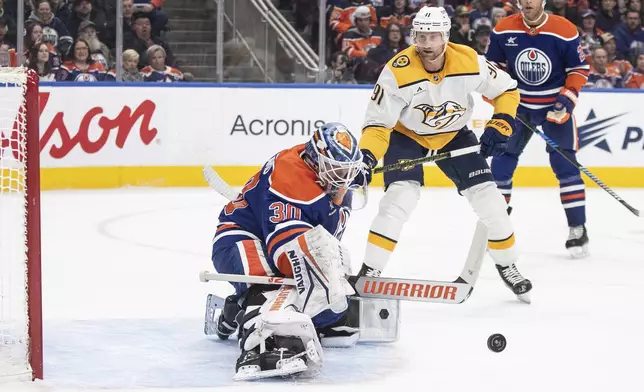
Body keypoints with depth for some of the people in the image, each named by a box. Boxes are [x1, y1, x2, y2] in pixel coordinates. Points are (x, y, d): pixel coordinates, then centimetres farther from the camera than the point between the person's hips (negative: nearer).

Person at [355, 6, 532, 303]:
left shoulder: (469, 61, -24)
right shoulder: (397, 72, -30)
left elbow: (506, 90, -8)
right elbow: (378, 122, -26)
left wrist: (499, 127, -21)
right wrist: (366, 158, -41)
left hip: (454, 136, 3)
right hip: (406, 136, -3)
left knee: (488, 197, -3)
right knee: (400, 197, -24)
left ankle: (507, 265, 18)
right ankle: (369, 272, -18)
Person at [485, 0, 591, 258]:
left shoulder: (565, 31, -16)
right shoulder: (503, 30, -9)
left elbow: (580, 69, -6)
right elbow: (493, 65, 6)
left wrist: (567, 99, -17)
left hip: (556, 105, -3)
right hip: (517, 103, 3)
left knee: (565, 164, -10)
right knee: (501, 160, 1)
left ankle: (578, 229, -3)